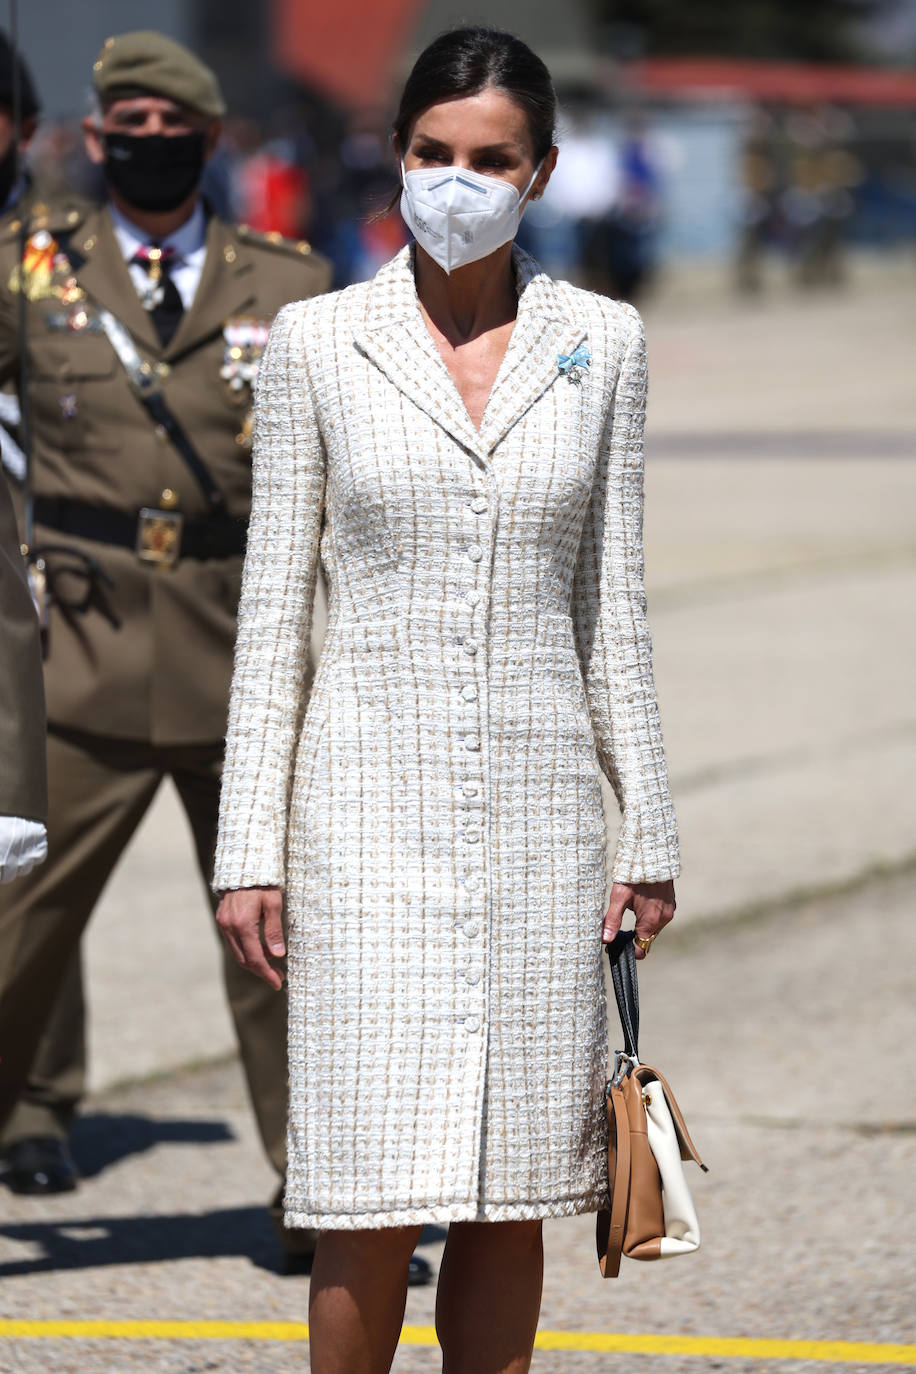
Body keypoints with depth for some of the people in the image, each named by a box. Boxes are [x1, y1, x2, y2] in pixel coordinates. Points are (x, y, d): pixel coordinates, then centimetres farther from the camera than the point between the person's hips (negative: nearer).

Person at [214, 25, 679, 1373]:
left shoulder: (601, 343, 6)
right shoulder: (317, 343, 1)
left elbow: (613, 604, 10)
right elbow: (274, 606, 2)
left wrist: (647, 828, 7)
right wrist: (250, 847, -2)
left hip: (537, 804, 2)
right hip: (368, 804, -2)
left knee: (511, 1193, 3)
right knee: (371, 1194, -7)